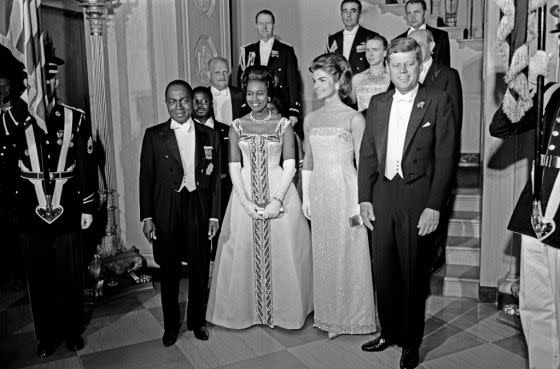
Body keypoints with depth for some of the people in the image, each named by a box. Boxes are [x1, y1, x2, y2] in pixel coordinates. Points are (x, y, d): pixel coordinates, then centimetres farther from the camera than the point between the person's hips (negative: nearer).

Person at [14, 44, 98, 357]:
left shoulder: (76, 119, -1)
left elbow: (88, 166, 2)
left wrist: (89, 207, 2)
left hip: (67, 214, 0)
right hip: (30, 216, 0)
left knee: (70, 278, 12)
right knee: (39, 279, 13)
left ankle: (72, 331, 32)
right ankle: (47, 335, 31)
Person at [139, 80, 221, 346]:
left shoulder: (209, 135, 3)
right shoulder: (154, 135, -1)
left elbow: (216, 178, 4)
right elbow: (146, 178, 0)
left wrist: (214, 215, 0)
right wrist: (147, 217, -4)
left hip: (200, 211, 1)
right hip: (166, 213, -1)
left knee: (200, 269, 11)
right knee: (169, 271, 10)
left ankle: (197, 320, 32)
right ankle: (171, 325, 28)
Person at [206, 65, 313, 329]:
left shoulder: (283, 125, 0)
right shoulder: (237, 127, 5)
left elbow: (290, 167, -4)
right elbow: (234, 168, 2)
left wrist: (277, 200, -15)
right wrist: (247, 202, -10)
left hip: (279, 191, -1)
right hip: (245, 193, 2)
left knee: (281, 252, 3)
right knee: (244, 251, 5)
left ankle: (282, 309, 21)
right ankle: (248, 309, 23)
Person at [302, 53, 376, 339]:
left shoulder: (354, 118, -6)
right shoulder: (310, 119, 9)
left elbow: (362, 163, -6)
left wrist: (360, 202, -10)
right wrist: (305, 197, 10)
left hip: (345, 191, -5)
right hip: (319, 192, 5)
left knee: (349, 254, 4)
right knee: (323, 256, 11)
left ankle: (353, 316, 21)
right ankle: (329, 316, 26)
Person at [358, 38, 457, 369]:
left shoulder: (438, 101, -3)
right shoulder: (377, 103, 11)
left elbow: (446, 157, -7)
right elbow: (367, 153, 11)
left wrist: (434, 206, -12)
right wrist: (365, 198, 5)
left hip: (418, 198, -4)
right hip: (382, 196, 4)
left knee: (413, 273, 7)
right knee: (384, 270, 12)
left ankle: (411, 342, 25)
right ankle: (389, 332, 31)